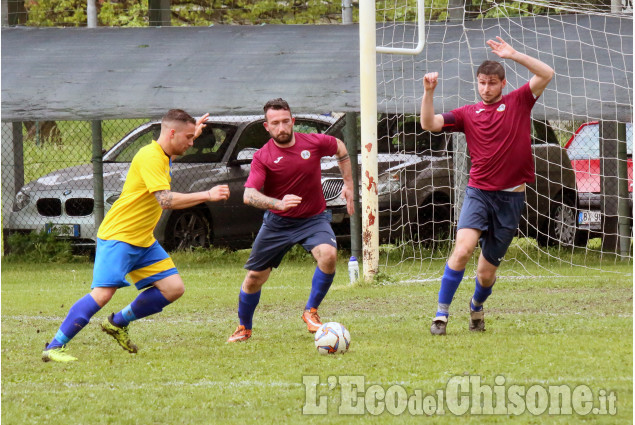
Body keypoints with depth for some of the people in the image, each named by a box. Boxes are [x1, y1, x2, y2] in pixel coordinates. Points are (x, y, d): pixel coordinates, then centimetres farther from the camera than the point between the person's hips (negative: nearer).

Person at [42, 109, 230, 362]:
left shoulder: (161, 155, 12)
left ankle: (118, 323, 15)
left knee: (174, 288, 2)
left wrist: (193, 134, 28)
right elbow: (166, 200, -29)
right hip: (118, 237, -10)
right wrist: (207, 196, -27)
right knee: (103, 294, -20)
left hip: (143, 241, 10)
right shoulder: (149, 157, -19)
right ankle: (54, 347, -14)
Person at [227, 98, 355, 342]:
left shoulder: (314, 143, -9)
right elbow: (249, 195, -26)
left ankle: (311, 312, -10)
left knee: (328, 254, -30)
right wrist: (278, 203, -43)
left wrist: (348, 185, 12)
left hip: (313, 219, 0)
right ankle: (244, 329, 29)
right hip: (277, 222, 0)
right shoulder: (263, 157, -14)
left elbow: (340, 149, 14)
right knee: (254, 277, 4)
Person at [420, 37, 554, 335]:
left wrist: (514, 56, -12)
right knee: (463, 249, -25)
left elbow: (546, 75, -5)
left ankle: (477, 306, 38)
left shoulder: (517, 103, 6)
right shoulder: (468, 114, 8)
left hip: (511, 198, 0)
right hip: (478, 193, 0)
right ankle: (441, 314, -17)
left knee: (487, 271, 6)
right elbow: (429, 123, -1)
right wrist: (429, 92, -15)